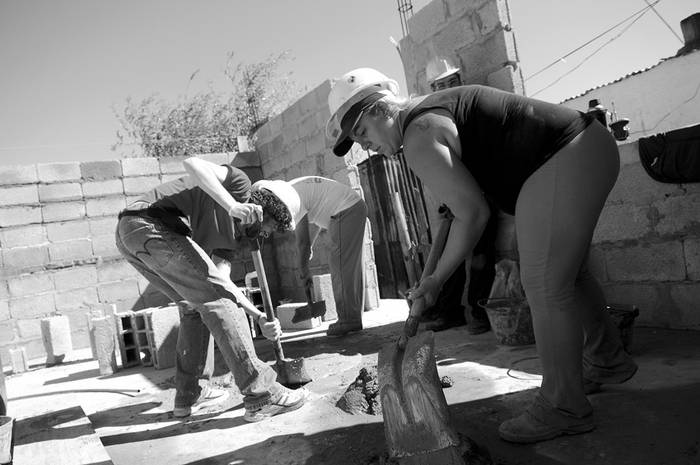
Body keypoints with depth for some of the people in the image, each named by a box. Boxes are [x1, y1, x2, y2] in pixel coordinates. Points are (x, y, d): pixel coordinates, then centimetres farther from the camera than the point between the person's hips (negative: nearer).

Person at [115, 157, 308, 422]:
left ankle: (188, 395, 23)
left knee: (195, 305, 19)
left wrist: (260, 318, 10)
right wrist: (232, 206, -24)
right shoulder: (239, 183, 4)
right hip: (150, 224, -10)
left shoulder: (234, 235, 26)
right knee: (215, 300, -8)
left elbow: (218, 283, 17)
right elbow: (192, 163, -14)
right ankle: (259, 394, -7)